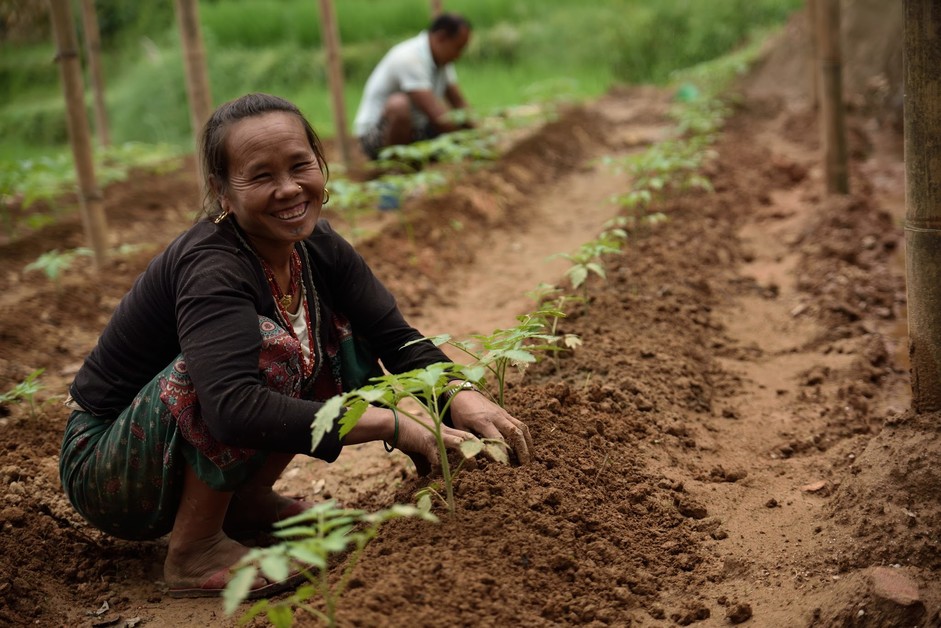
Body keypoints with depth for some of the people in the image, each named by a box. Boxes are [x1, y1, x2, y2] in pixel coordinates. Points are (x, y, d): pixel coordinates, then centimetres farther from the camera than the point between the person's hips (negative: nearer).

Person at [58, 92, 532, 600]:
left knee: (347, 338, -2)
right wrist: (393, 425, -41)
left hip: (193, 451, 8)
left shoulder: (316, 246, -6)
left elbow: (395, 336, -6)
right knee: (263, 344, -31)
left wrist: (461, 396, -27)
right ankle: (193, 552, -17)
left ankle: (248, 499, 6)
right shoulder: (211, 267, -29)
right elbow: (232, 408, -42)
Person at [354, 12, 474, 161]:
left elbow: (459, 104, 7)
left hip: (413, 133, 9)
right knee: (400, 103, -37)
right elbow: (436, 115, -31)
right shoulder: (409, 58, -24)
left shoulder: (442, 60, 4)